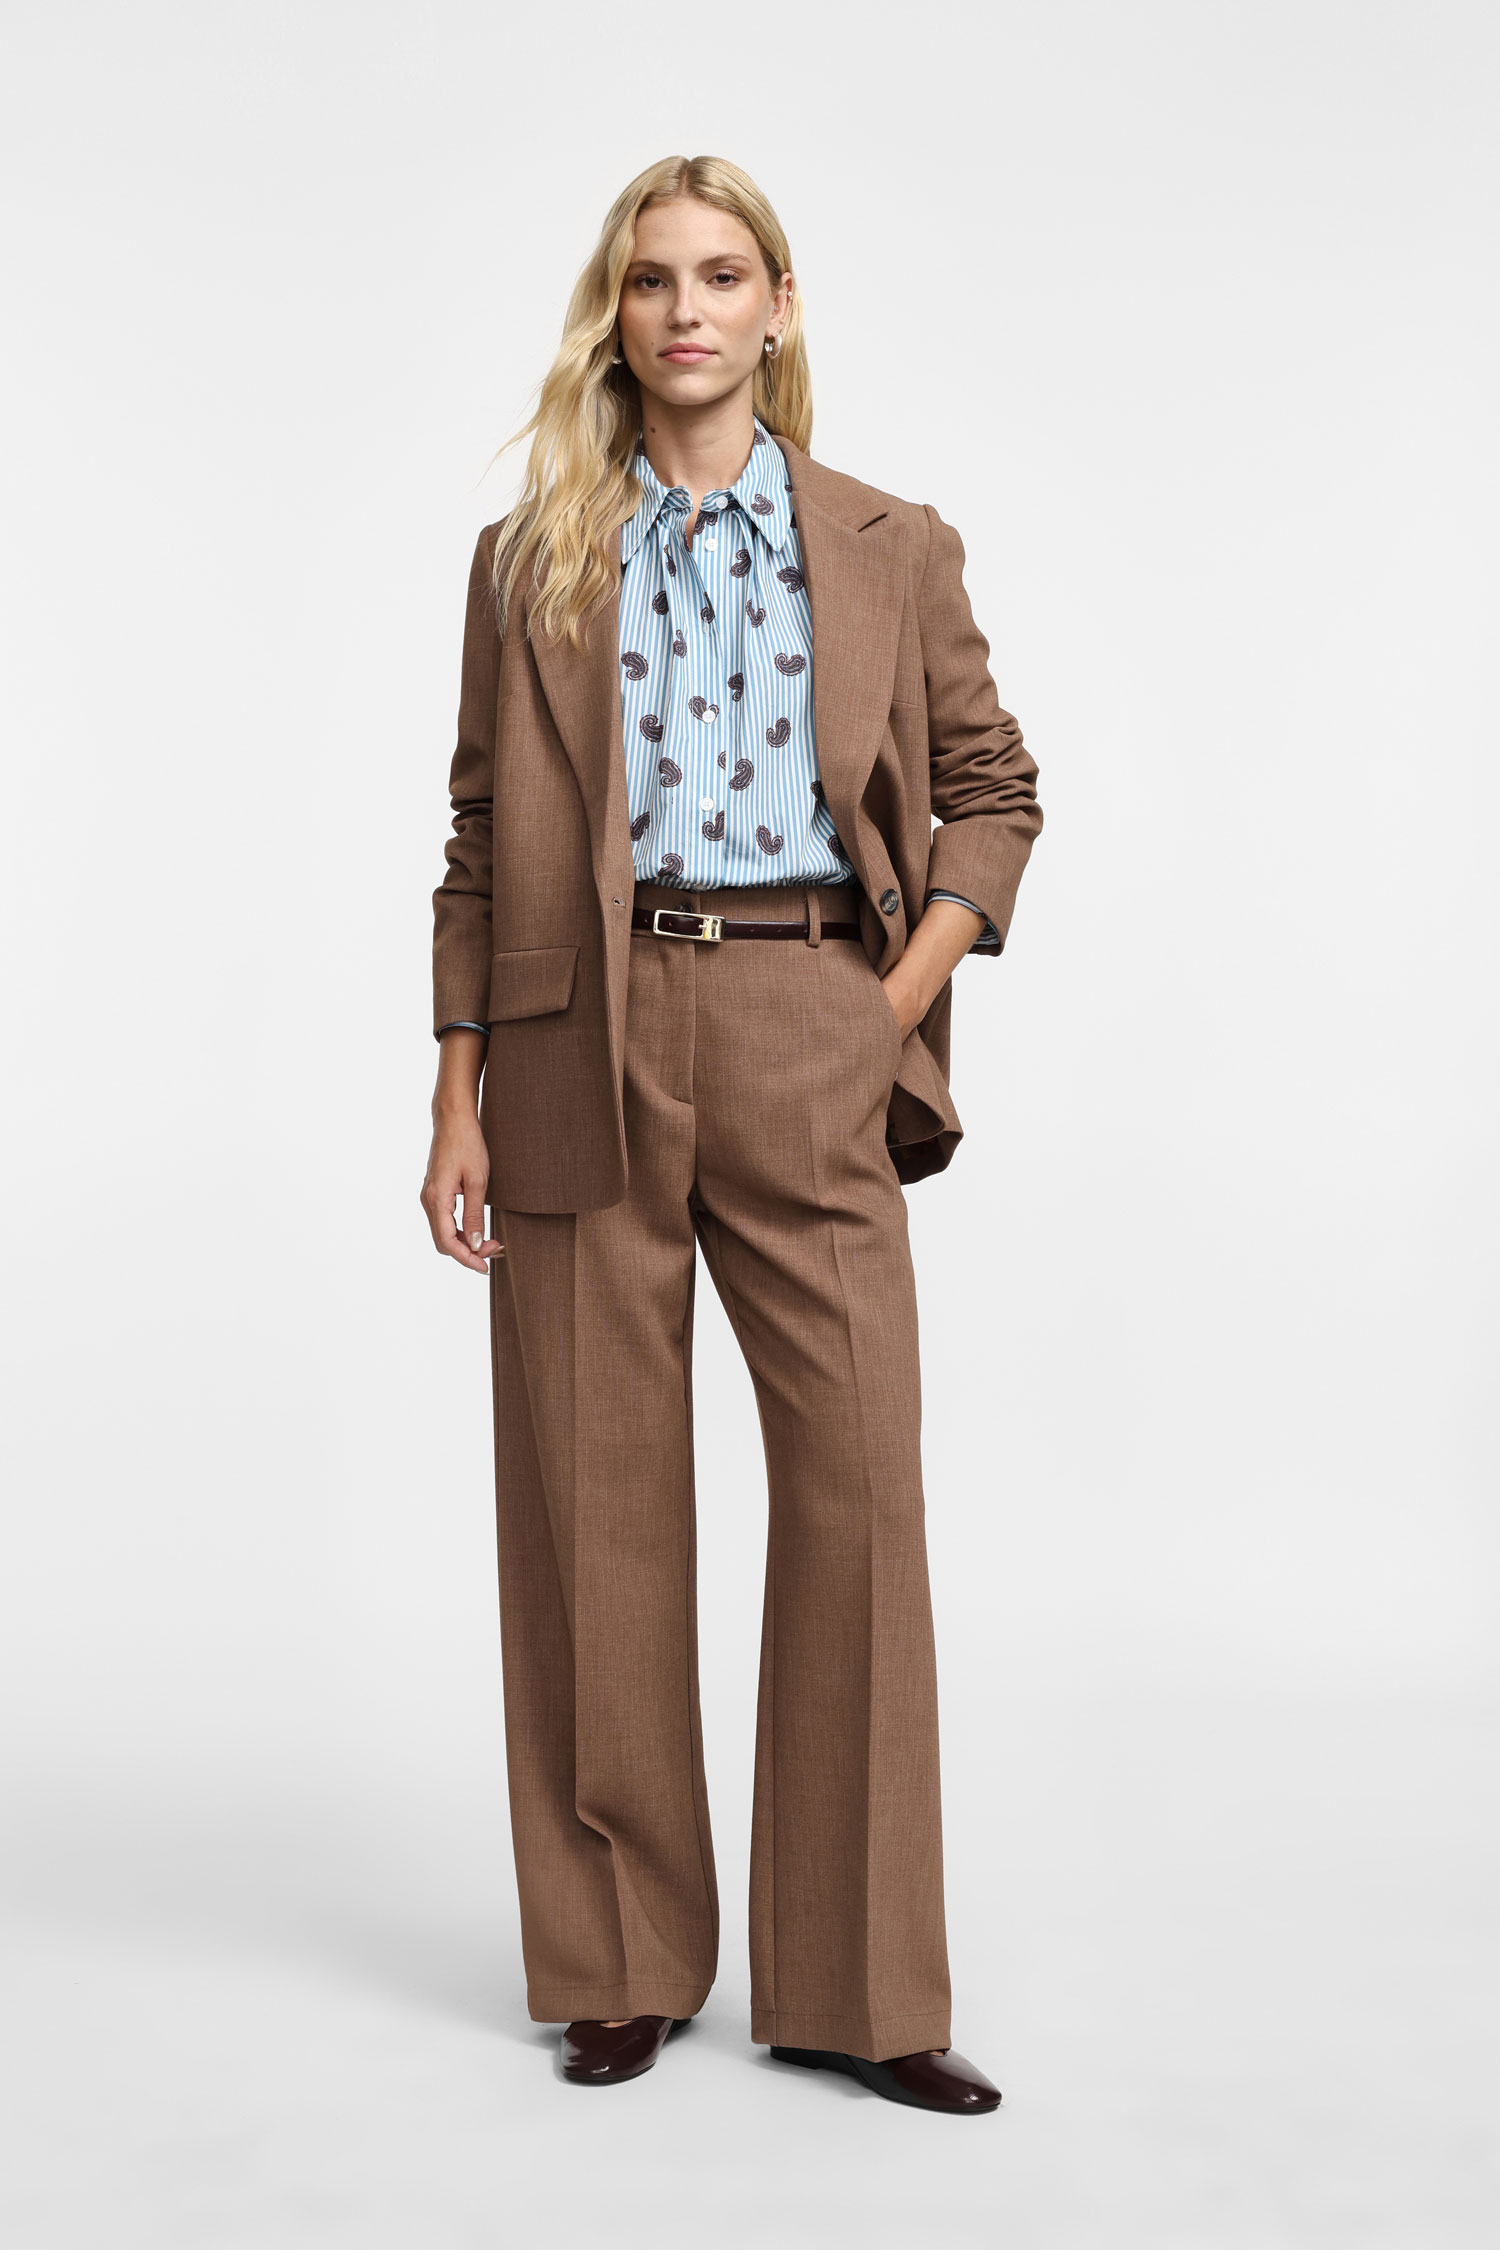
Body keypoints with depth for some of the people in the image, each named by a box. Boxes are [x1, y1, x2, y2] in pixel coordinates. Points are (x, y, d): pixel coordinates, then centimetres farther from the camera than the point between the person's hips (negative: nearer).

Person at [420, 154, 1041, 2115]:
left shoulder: (891, 552, 10)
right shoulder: (528, 563, 11)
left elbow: (992, 793, 13)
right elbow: (479, 848, 8)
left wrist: (900, 1007, -1)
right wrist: (457, 1105, 1)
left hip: (806, 1049, 0)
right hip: (582, 1050, 1)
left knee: (861, 1486, -4)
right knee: (594, 1506, 3)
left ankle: (862, 1990, 10)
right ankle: (623, 1968, 18)